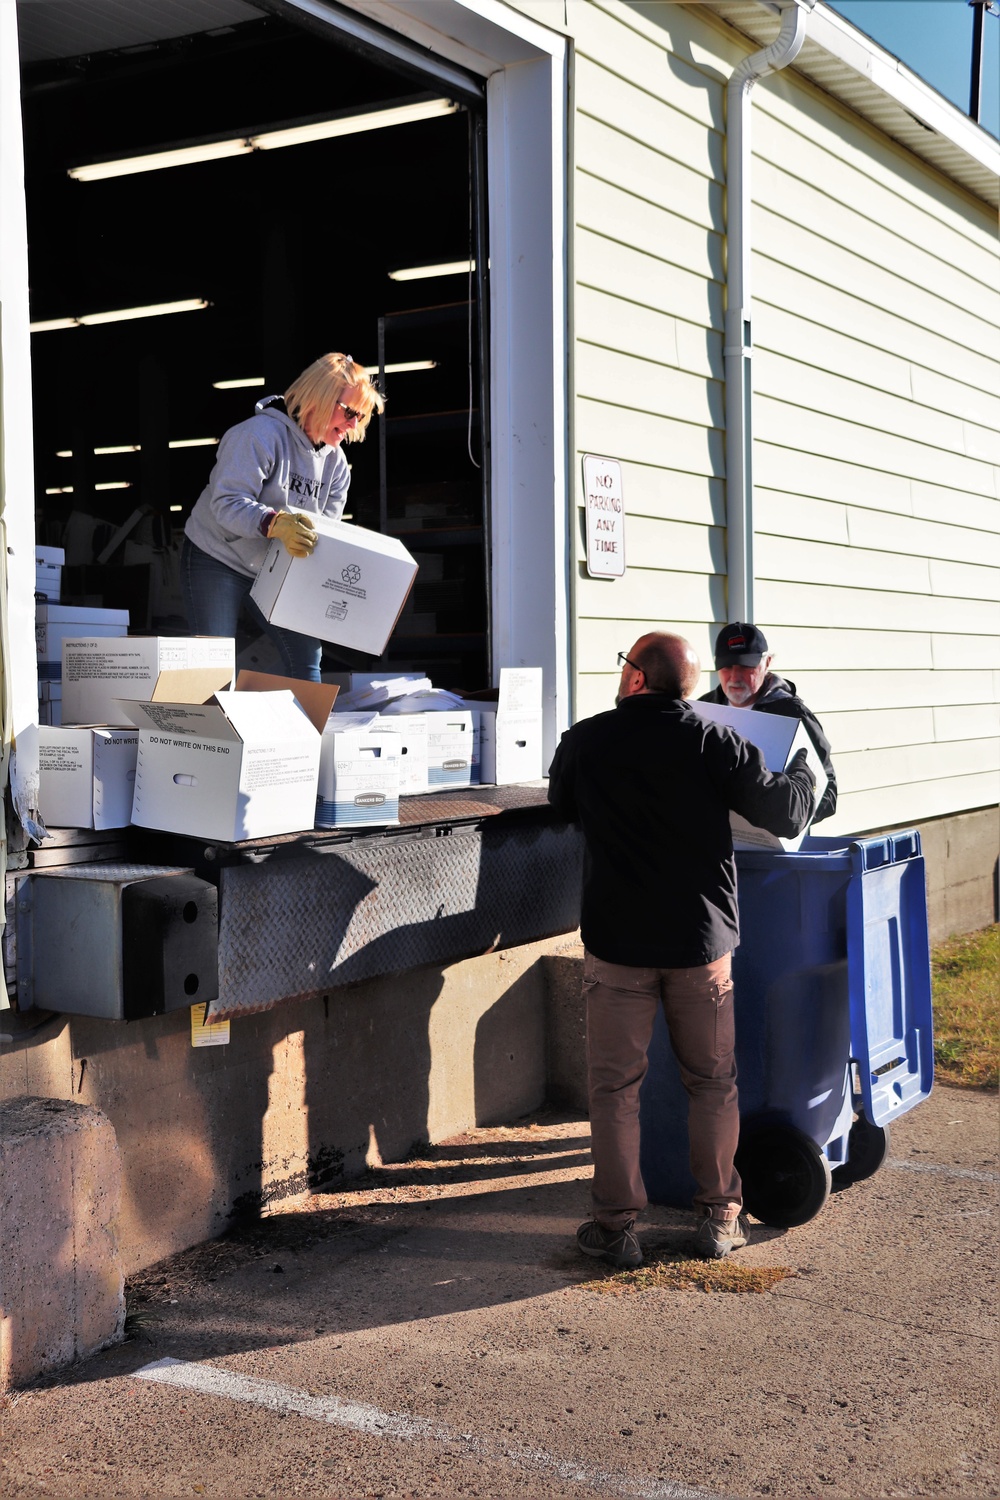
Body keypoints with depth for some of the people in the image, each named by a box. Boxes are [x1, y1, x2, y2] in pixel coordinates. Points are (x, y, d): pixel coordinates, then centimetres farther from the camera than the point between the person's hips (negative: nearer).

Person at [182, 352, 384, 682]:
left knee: (307, 666, 0)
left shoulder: (335, 462, 3)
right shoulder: (262, 433, -21)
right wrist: (275, 523, -48)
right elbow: (226, 503, -30)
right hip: (218, 559, -7)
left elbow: (324, 531, 3)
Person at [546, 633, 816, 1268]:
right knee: (713, 1083, 14)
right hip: (701, 940, 1)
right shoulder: (715, 741, -7)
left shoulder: (584, 742, -4)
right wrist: (805, 770, 14)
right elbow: (787, 814, -6)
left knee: (615, 1087, 8)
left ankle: (617, 1226, 12)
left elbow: (563, 807, 16)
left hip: (617, 942, 0)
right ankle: (720, 1218, 21)